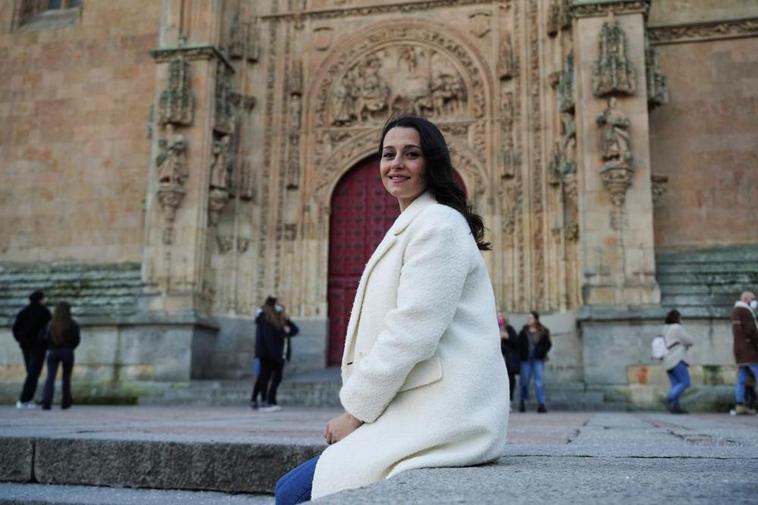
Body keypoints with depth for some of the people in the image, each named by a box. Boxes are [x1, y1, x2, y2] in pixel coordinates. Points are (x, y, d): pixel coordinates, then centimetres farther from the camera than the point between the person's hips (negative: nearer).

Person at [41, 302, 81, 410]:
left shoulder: (50, 324, 3)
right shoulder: (72, 324, -4)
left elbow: (43, 338, -1)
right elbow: (77, 339, -5)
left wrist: (51, 347, 12)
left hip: (52, 352, 1)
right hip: (67, 352, -1)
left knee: (50, 377, -1)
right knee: (66, 377, 12)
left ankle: (46, 402, -17)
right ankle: (65, 402, 18)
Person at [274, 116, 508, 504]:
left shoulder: (437, 223, -11)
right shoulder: (408, 227, 20)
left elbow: (412, 332, -19)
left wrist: (355, 410, -12)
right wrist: (357, 407, 9)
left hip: (437, 418, -9)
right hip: (415, 408, 9)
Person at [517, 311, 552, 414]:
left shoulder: (543, 332, 3)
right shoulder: (524, 332, 5)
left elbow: (548, 344, 4)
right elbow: (519, 344, 6)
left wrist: (541, 352, -7)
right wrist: (521, 355, -4)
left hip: (538, 360, -1)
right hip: (526, 360, 1)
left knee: (540, 381, -7)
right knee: (524, 381, 5)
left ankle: (541, 404, -6)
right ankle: (522, 401, 23)